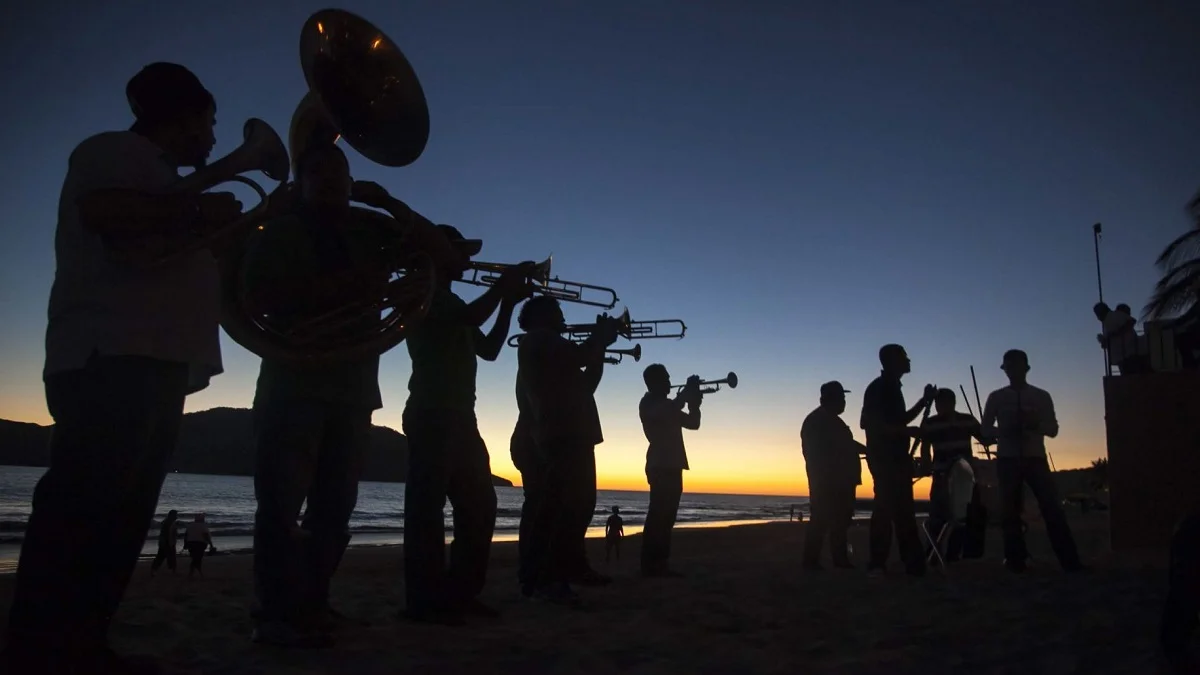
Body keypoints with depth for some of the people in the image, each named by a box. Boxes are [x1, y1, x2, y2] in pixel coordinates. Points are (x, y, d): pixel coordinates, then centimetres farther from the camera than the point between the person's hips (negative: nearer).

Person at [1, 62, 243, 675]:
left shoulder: (156, 174, 31)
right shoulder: (116, 150, 4)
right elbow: (103, 214, -17)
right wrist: (200, 213, -8)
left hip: (157, 361, 10)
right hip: (111, 356, -10)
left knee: (121, 513, 5)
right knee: (82, 505, -15)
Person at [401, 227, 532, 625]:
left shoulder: (451, 303, 25)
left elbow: (489, 349, 22)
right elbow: (472, 317, -20)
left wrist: (509, 302, 14)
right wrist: (503, 282, -7)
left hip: (460, 417, 10)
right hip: (431, 415, -10)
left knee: (479, 505, 9)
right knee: (428, 506, -8)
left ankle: (461, 592, 16)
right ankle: (424, 599, -4)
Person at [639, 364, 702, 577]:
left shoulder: (668, 406, 24)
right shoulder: (648, 403, -1)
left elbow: (693, 422, 23)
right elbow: (666, 415, -21)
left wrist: (693, 400, 8)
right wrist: (686, 393, -9)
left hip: (673, 465, 9)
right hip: (660, 465, -8)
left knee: (666, 515, 5)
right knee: (658, 514, -13)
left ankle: (660, 564, 6)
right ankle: (650, 565, -14)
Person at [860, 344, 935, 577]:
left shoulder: (892, 388, 18)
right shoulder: (878, 388, -10)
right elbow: (867, 422, -19)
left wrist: (924, 401, 20)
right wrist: (907, 431, -20)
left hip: (896, 457, 9)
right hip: (883, 457, -9)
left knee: (903, 509, 9)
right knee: (886, 508, -10)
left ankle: (914, 561, 13)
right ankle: (878, 563, -6)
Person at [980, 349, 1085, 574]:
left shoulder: (1042, 396, 7)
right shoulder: (996, 397, 5)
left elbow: (1053, 429, 5)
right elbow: (985, 430, 6)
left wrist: (1035, 423, -16)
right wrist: (1005, 430, -14)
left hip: (1035, 458, 0)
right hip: (1008, 460, 0)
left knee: (1052, 508, -6)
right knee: (1010, 511, 3)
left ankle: (1070, 561, -1)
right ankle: (1016, 561, 13)